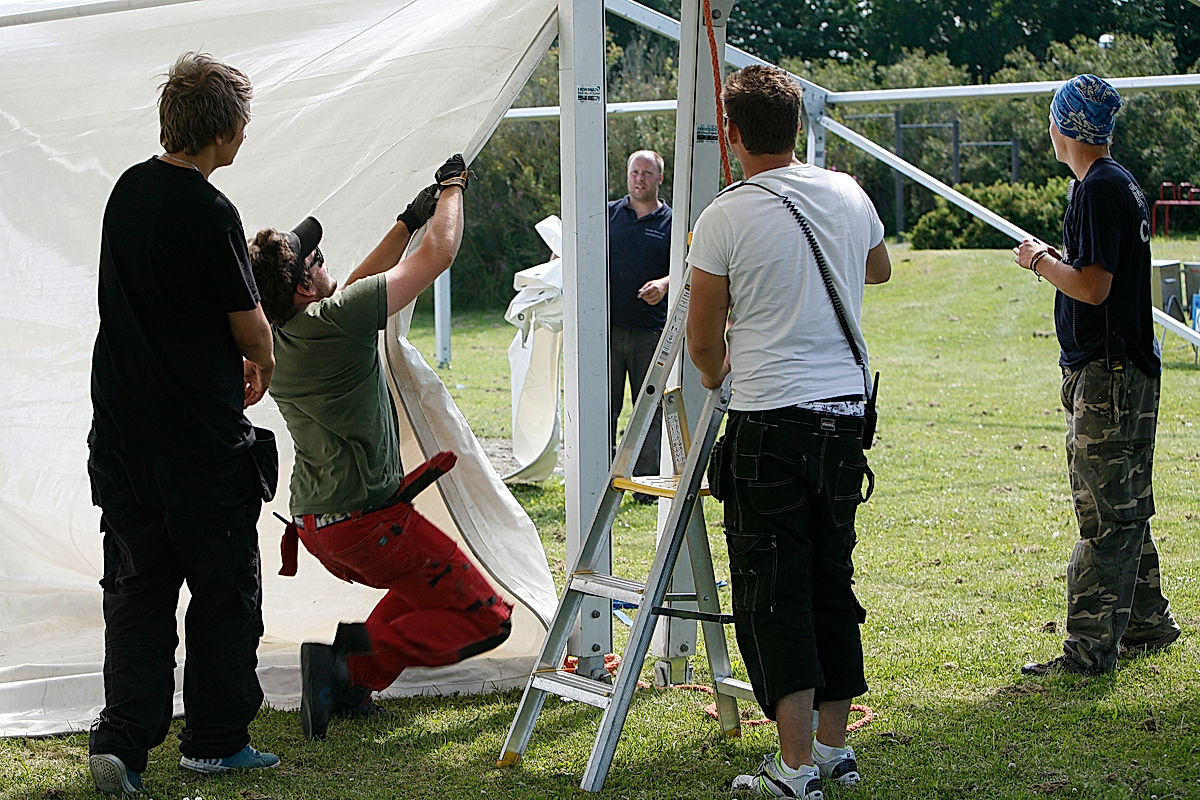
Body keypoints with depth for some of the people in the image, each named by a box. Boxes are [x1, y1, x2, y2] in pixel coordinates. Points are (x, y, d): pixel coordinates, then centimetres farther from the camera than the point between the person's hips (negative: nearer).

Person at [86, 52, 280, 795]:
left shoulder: (128, 189, 7)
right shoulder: (208, 212, -17)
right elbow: (250, 329, -10)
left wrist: (235, 342, 21)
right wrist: (263, 365, 12)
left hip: (122, 425, 7)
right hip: (200, 435, -7)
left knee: (137, 585, 10)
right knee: (224, 589, 8)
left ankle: (123, 740, 3)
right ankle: (216, 740, 17)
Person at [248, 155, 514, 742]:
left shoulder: (274, 336, 5)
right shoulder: (335, 322, -19)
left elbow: (353, 289, 22)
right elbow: (438, 255, -12)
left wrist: (409, 220, 23)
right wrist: (452, 188, 5)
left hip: (314, 525, 9)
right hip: (367, 521, -9)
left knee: (427, 585, 30)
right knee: (488, 618, -1)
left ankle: (349, 684, 11)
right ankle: (352, 661, -13)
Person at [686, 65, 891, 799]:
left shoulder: (726, 218, -9)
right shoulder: (849, 196, 6)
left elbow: (703, 340, 0)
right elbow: (880, 269, 29)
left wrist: (716, 373, 22)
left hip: (769, 421, -5)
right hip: (846, 414, 5)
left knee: (772, 593, -1)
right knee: (832, 581, 14)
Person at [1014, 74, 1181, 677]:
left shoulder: (1099, 189, -17)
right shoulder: (1124, 184, 15)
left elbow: (1092, 286, -22)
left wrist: (1041, 261, -8)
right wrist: (1059, 259, 17)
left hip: (1107, 373, -10)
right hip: (1132, 365, 10)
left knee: (1106, 514, -8)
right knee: (1124, 508, 19)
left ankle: (1090, 649, -5)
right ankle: (1145, 622, 29)